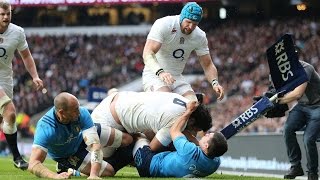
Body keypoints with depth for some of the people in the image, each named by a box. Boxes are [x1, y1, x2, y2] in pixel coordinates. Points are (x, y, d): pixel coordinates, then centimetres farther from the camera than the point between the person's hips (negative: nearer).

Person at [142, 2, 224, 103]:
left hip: (177, 78, 5)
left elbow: (207, 65, 6)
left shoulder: (200, 36, -1)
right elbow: (147, 53, -27)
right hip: (154, 75, -5)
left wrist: (214, 83, -15)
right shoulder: (163, 25, -17)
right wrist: (160, 72, -45)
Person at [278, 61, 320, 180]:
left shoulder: (305, 69, -23)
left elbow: (297, 94, -31)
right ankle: (296, 166, -12)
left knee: (308, 139, -20)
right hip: (302, 106, 6)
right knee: (288, 129, -21)